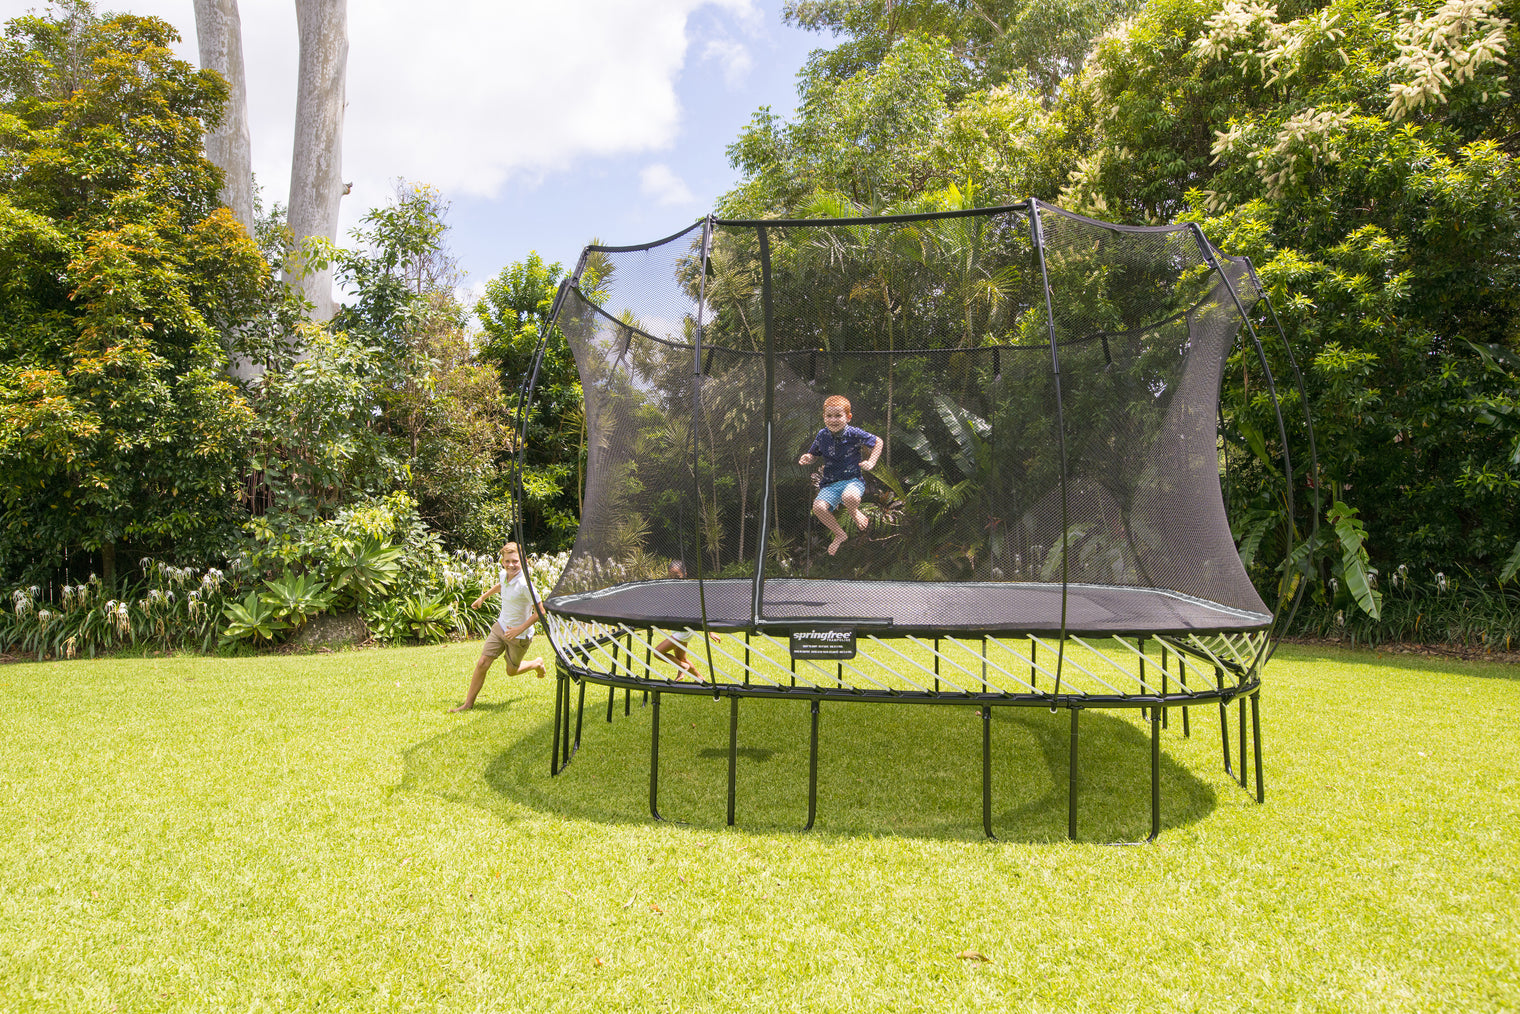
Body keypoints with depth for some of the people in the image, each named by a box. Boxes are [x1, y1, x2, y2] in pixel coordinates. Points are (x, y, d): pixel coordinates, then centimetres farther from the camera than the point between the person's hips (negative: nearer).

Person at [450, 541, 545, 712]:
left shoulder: (524, 584, -29)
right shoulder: (504, 574, -7)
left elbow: (540, 611, -25)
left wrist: (519, 629, -26)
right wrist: (482, 597, 32)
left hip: (519, 635, -5)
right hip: (500, 627, 6)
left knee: (511, 671, 14)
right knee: (482, 663, -1)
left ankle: (537, 663, 43)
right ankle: (469, 703, 14)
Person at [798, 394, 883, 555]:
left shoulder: (854, 434, -6)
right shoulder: (822, 436, 3)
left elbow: (878, 442, 7)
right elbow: (815, 455, 19)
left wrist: (871, 462, -4)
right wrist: (808, 459, -4)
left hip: (852, 480, -3)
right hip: (829, 484, 3)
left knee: (849, 498, -39)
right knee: (818, 507, -26)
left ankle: (853, 512, 5)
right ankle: (839, 534, 3)